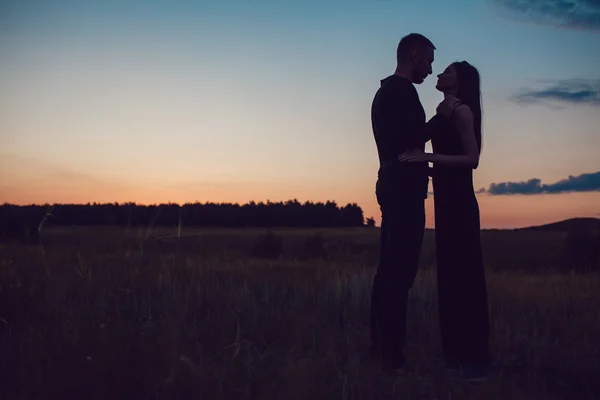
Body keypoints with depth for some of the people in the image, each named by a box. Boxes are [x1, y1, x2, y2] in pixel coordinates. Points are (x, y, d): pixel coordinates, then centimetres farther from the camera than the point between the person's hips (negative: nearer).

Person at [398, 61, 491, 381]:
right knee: (450, 275, 10)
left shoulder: (462, 110, -9)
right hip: (447, 199, 9)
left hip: (458, 200, -9)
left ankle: (475, 359, -2)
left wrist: (428, 157, -22)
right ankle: (457, 353, 16)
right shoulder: (445, 113, 18)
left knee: (465, 274, -7)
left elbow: (472, 159, -17)